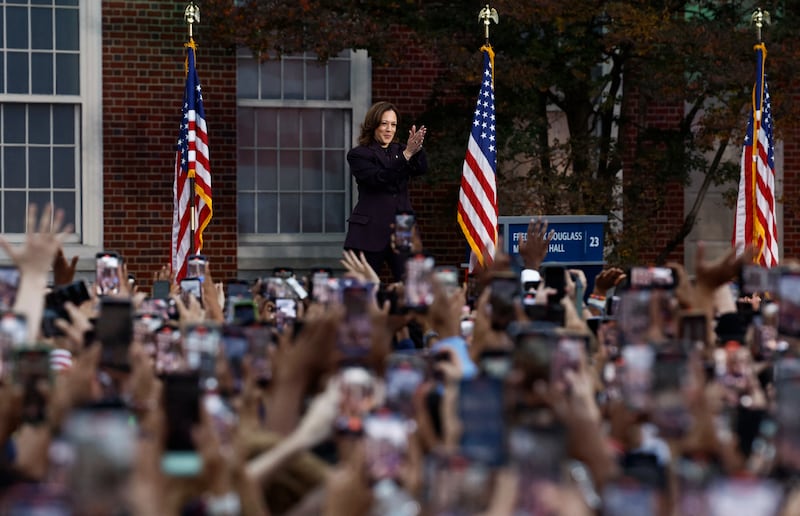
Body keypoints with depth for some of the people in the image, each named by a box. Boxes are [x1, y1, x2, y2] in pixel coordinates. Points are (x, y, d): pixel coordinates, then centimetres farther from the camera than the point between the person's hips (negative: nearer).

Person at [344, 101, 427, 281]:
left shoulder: (399, 150, 15)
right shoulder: (358, 155, 2)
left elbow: (421, 169, -5)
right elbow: (379, 178, -16)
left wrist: (417, 148, -26)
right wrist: (407, 154, -26)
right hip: (371, 231, -3)